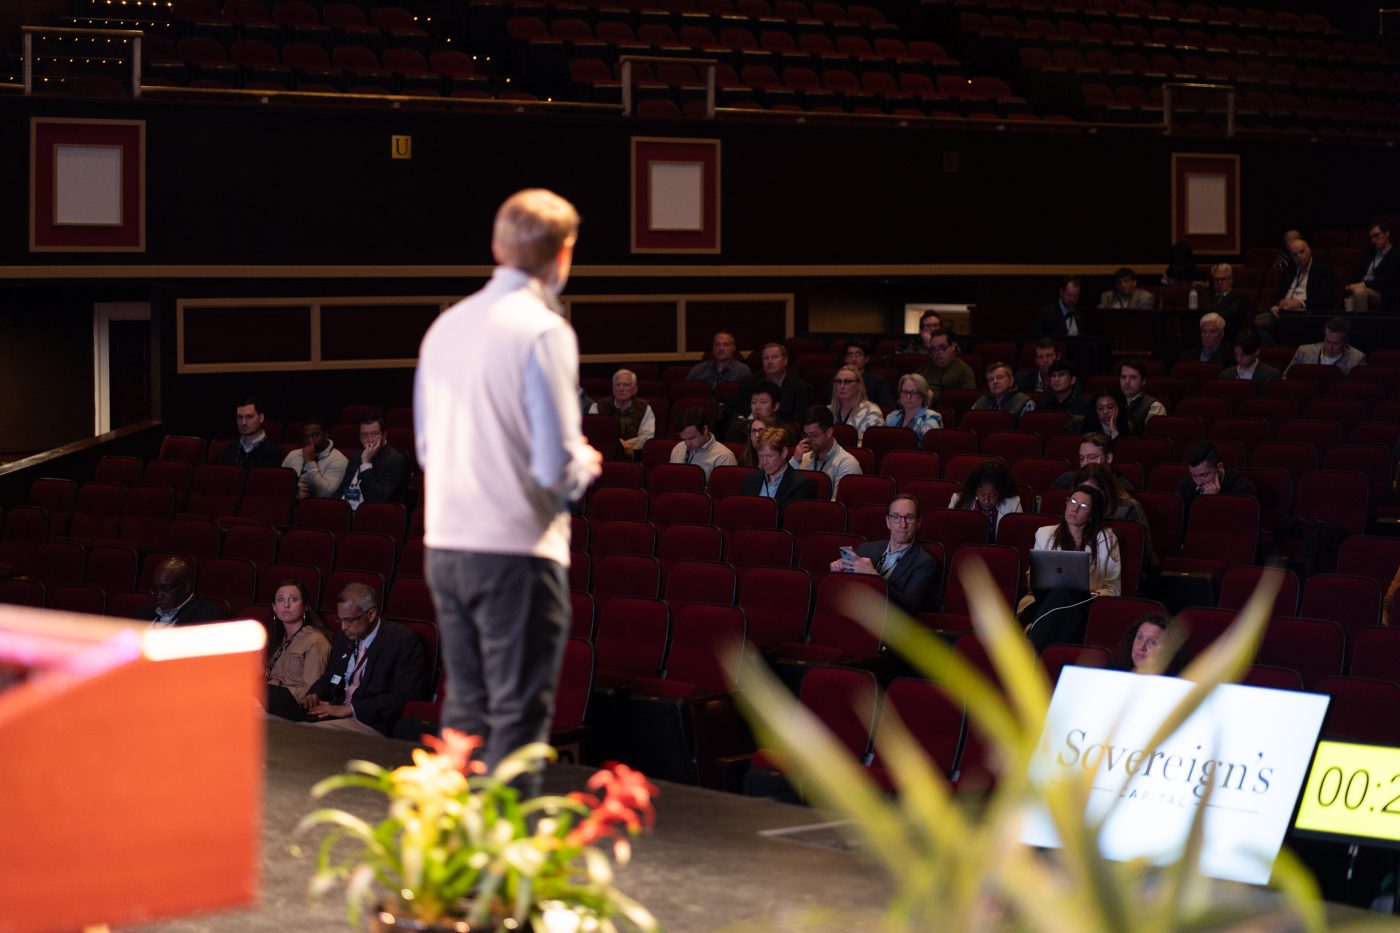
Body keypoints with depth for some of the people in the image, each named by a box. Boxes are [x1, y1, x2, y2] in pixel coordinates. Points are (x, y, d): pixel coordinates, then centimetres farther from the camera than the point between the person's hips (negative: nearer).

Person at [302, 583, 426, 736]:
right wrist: (313, 695, 3)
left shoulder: (404, 642, -6)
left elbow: (404, 697, -14)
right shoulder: (343, 637, 16)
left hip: (373, 724, -7)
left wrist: (349, 709, -19)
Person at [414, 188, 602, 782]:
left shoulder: (446, 325, 9)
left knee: (464, 709, 16)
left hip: (445, 547, 7)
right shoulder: (544, 331, -12)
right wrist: (584, 465, 6)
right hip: (516, 549, -7)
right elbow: (556, 466, -17)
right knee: (518, 716, 0)